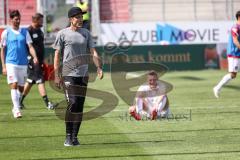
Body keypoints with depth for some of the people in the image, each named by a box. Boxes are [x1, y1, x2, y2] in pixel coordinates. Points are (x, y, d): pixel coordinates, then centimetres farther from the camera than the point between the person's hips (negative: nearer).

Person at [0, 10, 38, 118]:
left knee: (21, 88, 9)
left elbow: (30, 46, 1)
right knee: (14, 85, -14)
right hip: (11, 63, -3)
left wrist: (35, 57, -18)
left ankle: (15, 107, 28)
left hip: (23, 64, 3)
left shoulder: (25, 32, 9)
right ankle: (17, 109, -15)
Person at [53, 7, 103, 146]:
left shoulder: (86, 33, 11)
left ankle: (75, 136, 11)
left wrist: (99, 68, -8)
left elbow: (93, 52, 7)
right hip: (69, 74, -4)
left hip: (83, 74, 4)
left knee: (80, 106, 4)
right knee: (73, 103, -15)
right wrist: (57, 75, -8)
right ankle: (68, 136, -5)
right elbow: (57, 55, -1)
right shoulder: (63, 34, -1)